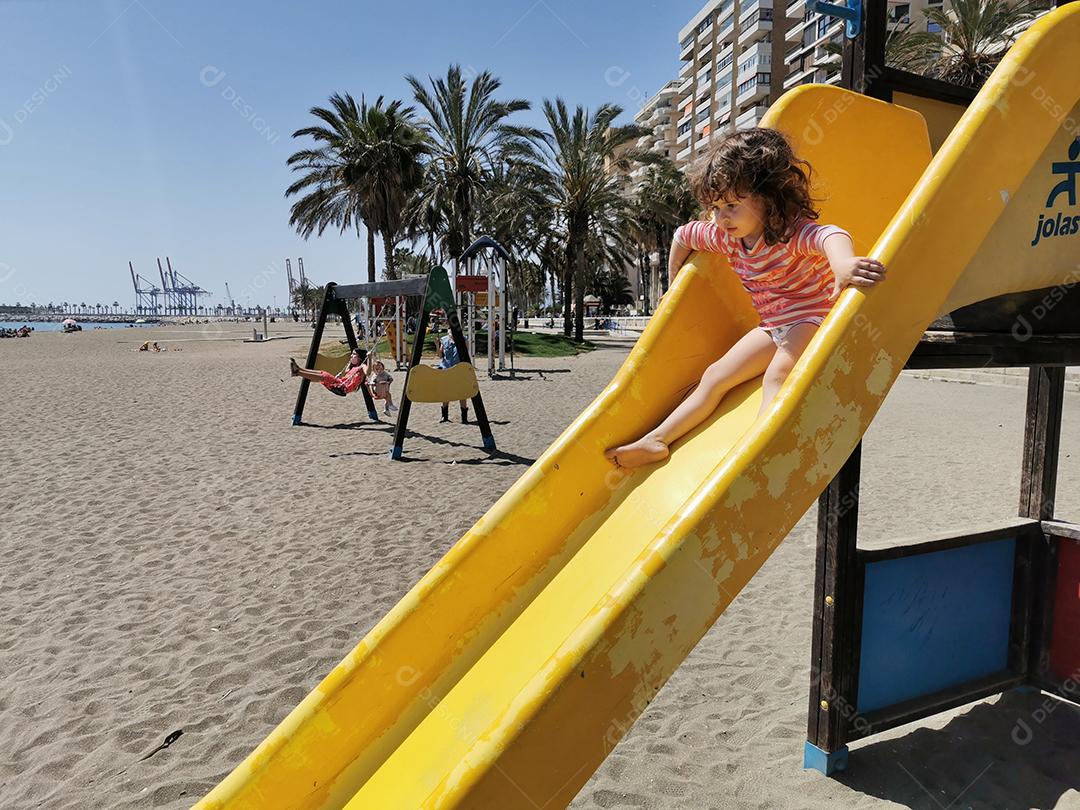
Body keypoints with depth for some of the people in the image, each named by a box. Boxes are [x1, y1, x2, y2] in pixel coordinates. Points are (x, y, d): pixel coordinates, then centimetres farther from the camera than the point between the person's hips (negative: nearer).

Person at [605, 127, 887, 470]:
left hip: (812, 317, -7)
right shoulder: (727, 238, -2)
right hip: (772, 326, 7)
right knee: (715, 376, 0)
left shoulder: (793, 233, -25)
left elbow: (830, 236, -47)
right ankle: (655, 440, 0)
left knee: (776, 375, -34)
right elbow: (683, 235, 16)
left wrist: (843, 264, -71)